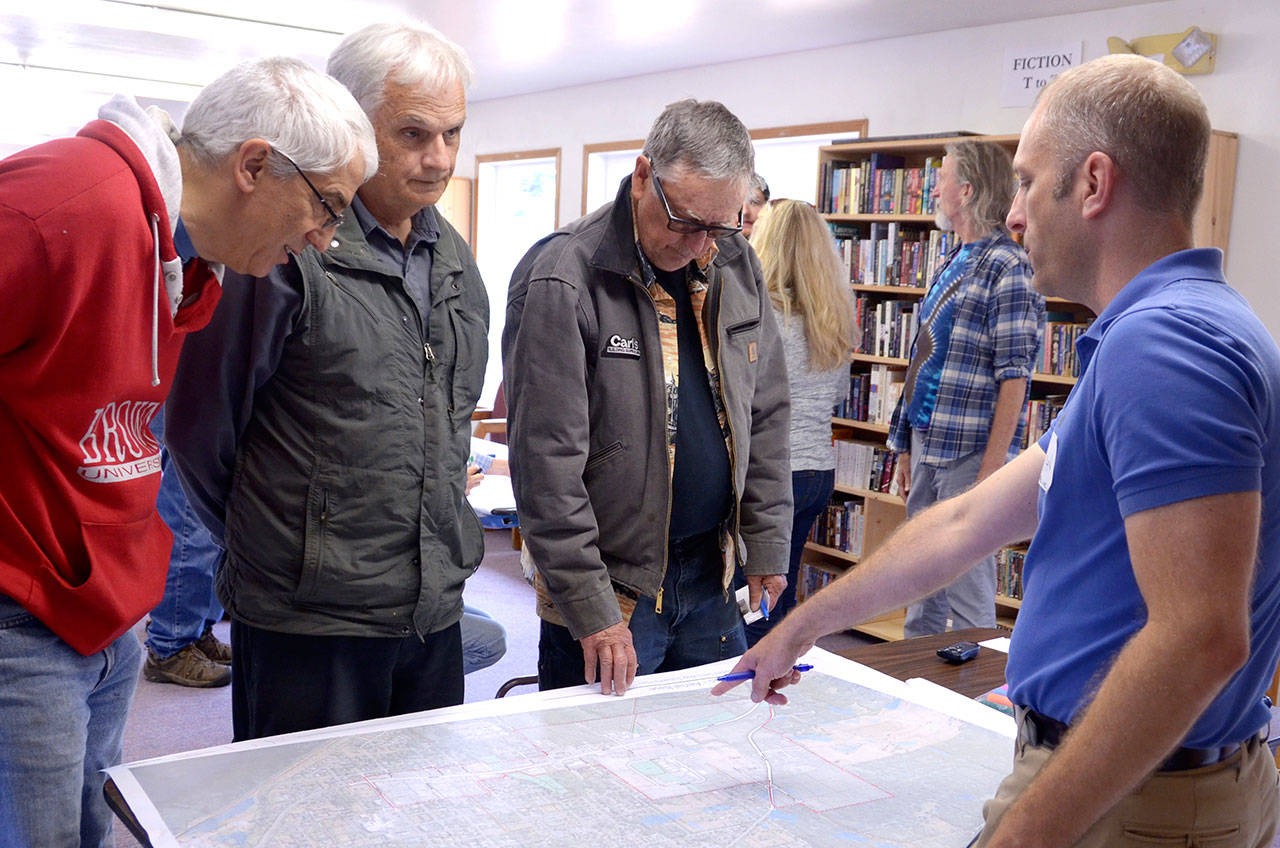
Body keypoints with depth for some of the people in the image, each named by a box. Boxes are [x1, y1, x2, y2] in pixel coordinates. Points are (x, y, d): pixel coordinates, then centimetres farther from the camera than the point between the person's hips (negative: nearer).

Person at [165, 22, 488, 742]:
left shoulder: (456, 260, 9)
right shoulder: (286, 251, -14)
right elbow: (200, 421, -6)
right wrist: (264, 537, 6)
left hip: (435, 607, 7)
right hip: (310, 619, -6)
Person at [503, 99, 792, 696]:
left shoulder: (736, 268, 3)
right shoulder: (561, 280, -17)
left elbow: (765, 415, 11)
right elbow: (547, 463, -18)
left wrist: (766, 547, 6)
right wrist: (592, 611, -19)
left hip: (712, 577, 6)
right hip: (611, 582, -6)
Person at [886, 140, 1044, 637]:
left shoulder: (1007, 267, -12)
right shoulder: (953, 263, 15)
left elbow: (1014, 379, -16)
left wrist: (988, 474, -20)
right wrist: (906, 449, 17)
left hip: (969, 452, -9)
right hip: (927, 444, 9)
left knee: (968, 595, -1)